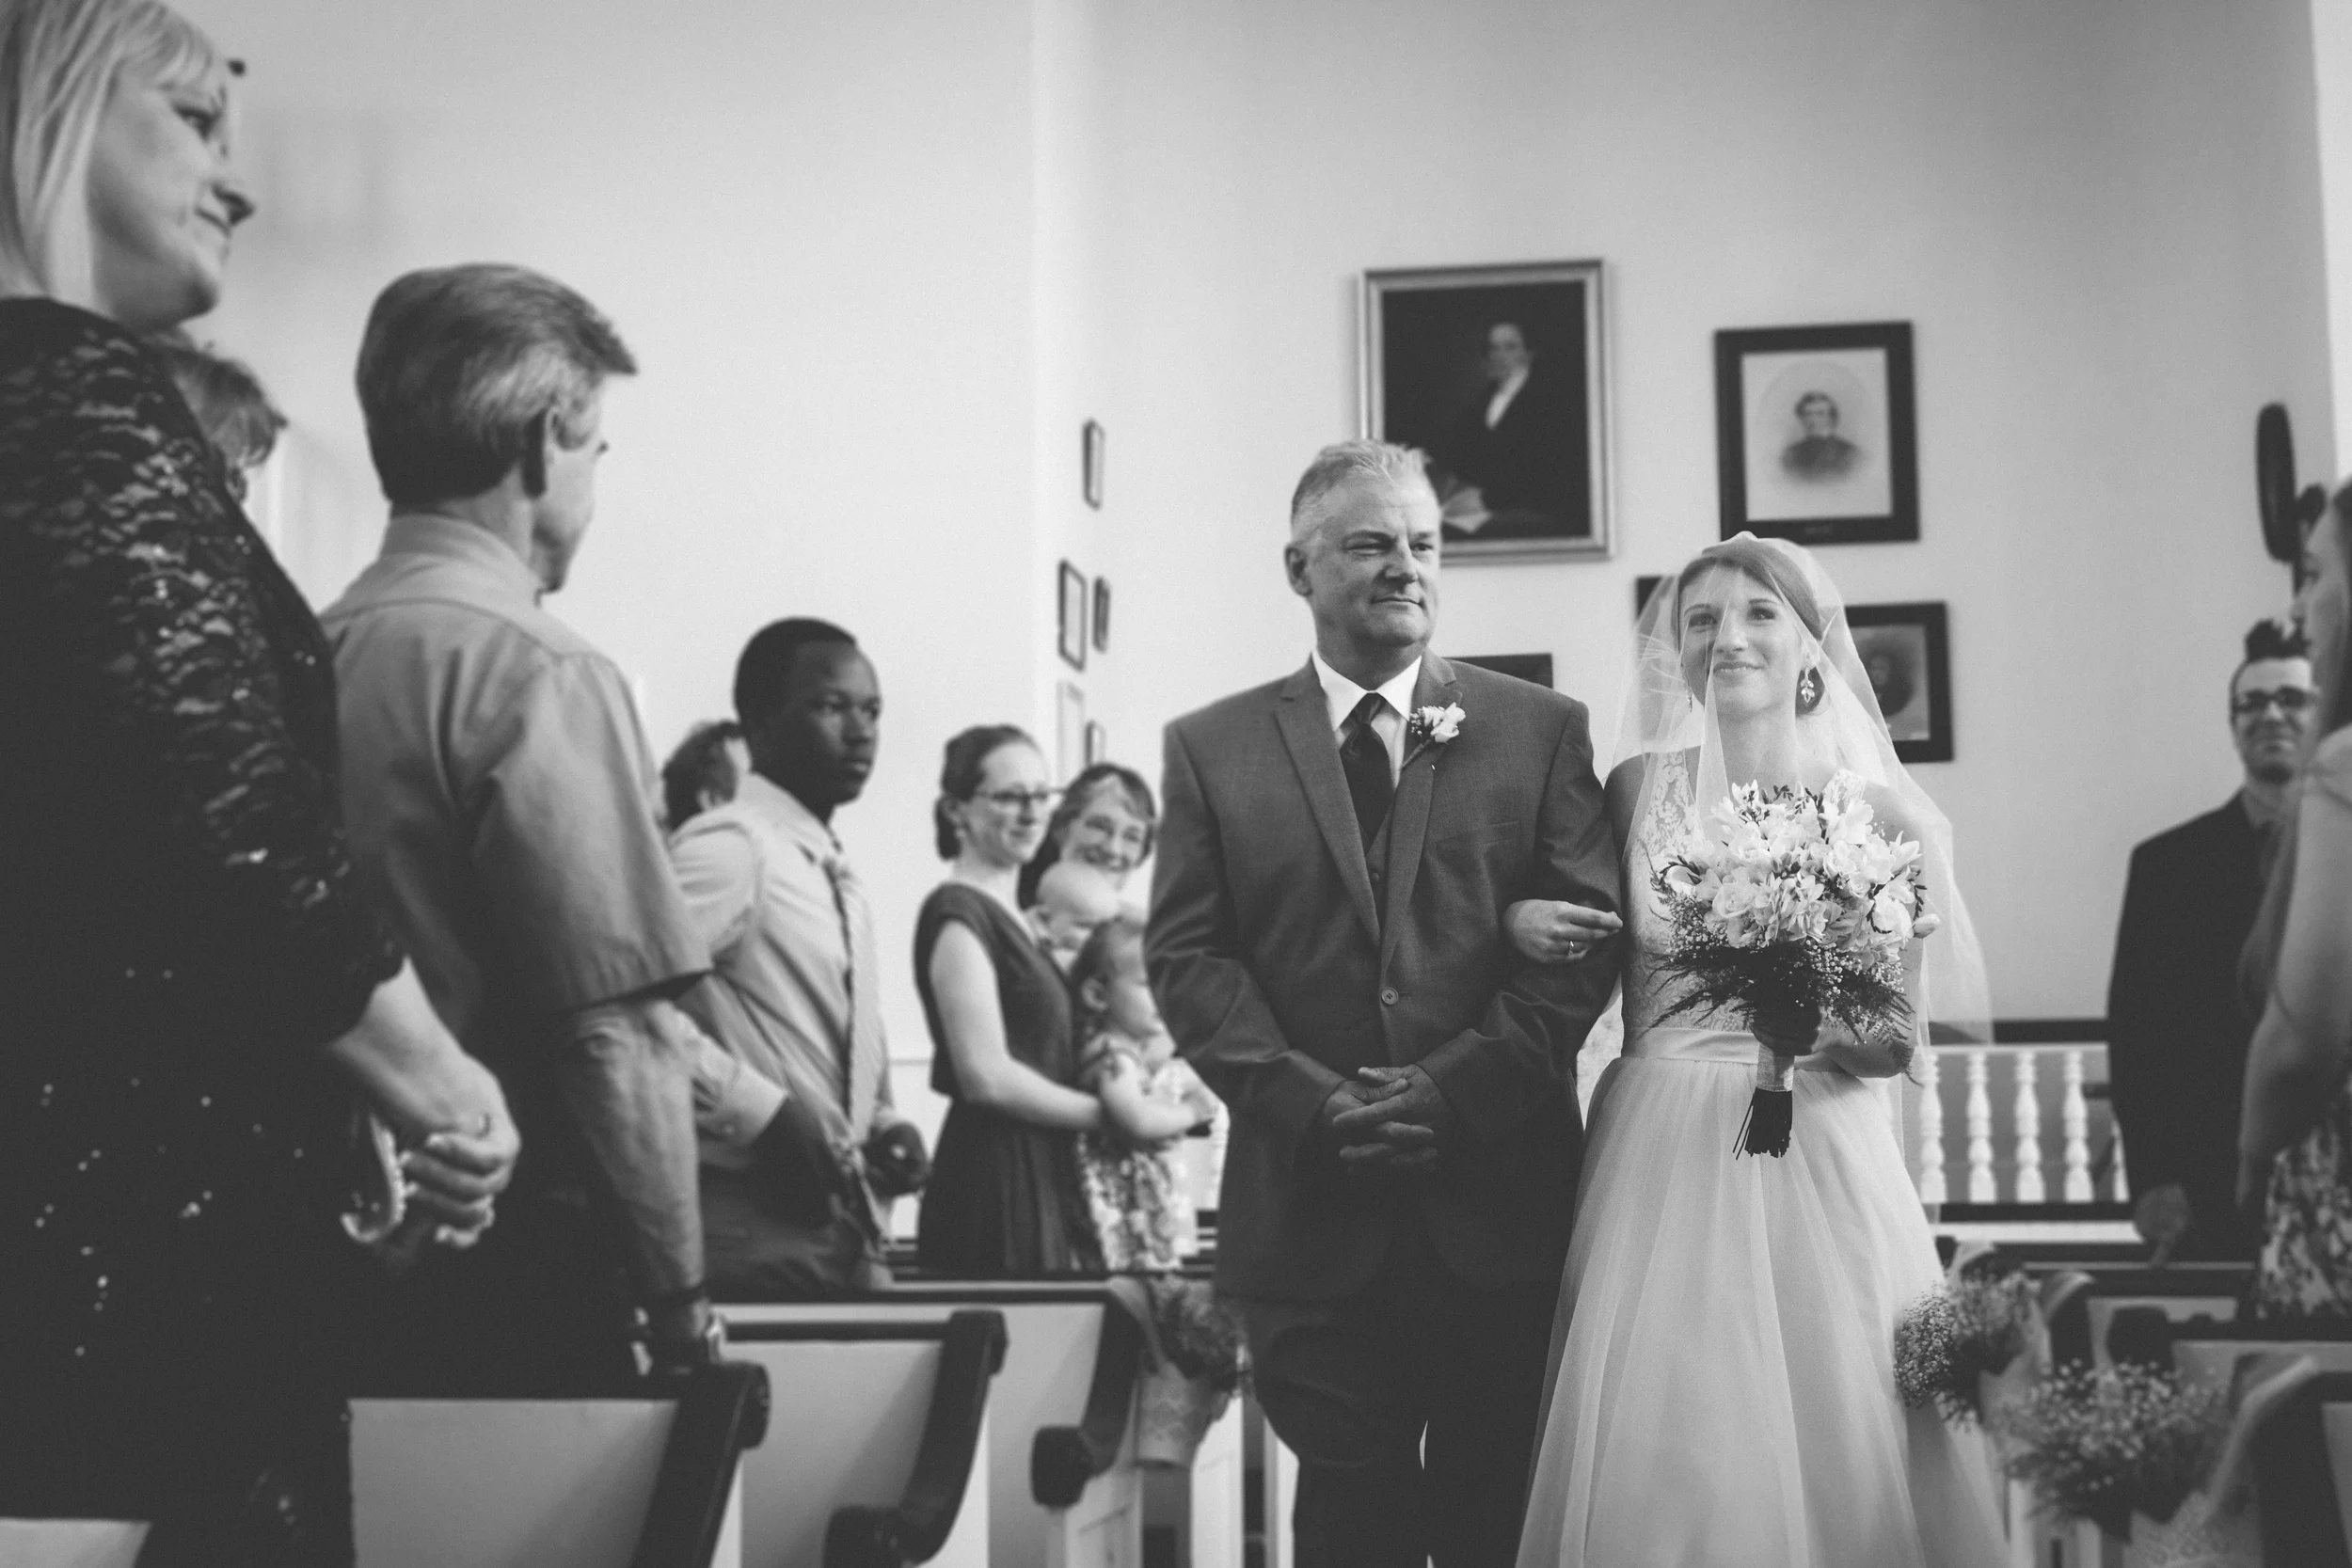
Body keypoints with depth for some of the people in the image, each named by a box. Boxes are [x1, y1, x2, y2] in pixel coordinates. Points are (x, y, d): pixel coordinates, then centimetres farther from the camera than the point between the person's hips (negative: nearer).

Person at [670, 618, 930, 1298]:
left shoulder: (839, 877, 18)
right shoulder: (729, 844, -10)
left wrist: (882, 1125, 8)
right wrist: (760, 1110, -21)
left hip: (846, 1226, 9)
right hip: (754, 1229, -9)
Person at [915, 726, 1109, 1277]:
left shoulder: (1012, 916, 18)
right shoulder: (957, 915, -9)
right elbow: (987, 1075, -17)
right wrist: (1110, 1114, -8)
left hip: (1044, 1181, 9)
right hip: (997, 1185, -9)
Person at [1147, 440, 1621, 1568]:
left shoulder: (1541, 730, 8)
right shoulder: (1211, 748, 8)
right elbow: (1188, 957, 1)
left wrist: (1460, 1085, -13)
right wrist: (1308, 1099, -13)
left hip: (1499, 1206, 0)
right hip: (1312, 1209, 0)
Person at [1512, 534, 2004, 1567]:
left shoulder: (1882, 814, 0)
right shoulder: (1638, 787, 6)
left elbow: (1902, 1038, -1)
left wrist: (1810, 1022, -19)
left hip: (1815, 1158, -1)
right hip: (1658, 1157, 2)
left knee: (1829, 1448, -3)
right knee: (1654, 1460, 0)